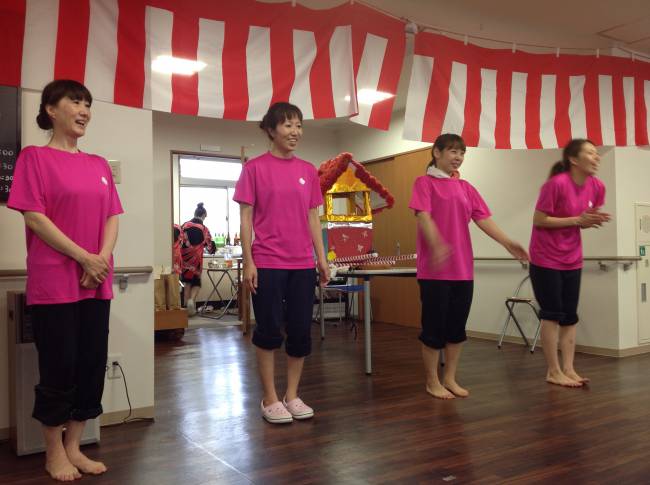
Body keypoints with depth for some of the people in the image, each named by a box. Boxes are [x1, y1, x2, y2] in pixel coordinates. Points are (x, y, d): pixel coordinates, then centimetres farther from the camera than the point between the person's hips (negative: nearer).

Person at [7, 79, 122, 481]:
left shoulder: (99, 165, 14)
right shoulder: (34, 157, -2)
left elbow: (112, 217, 10)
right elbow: (35, 218, -10)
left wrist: (102, 258, -8)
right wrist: (83, 258, -15)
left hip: (96, 283, 6)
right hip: (54, 283, -5)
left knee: (93, 365, 8)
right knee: (59, 367, 2)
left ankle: (74, 447, 23)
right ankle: (55, 453, 20)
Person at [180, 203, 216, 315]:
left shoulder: (185, 225, 1)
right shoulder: (204, 229, -2)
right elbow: (210, 247, 5)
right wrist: (213, 249, 26)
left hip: (184, 258, 2)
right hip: (196, 259, -2)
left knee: (187, 281, 15)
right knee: (196, 281, 13)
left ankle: (186, 305, 15)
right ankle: (192, 300, -12)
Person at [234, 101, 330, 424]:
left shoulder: (308, 171, 9)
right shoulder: (255, 168, -3)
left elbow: (313, 218, 12)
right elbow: (246, 218, -4)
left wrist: (322, 258, 8)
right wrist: (248, 262, -9)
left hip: (302, 264, 4)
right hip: (267, 263, -4)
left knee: (301, 332, 7)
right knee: (269, 331, 2)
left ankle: (292, 396, 23)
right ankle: (270, 399, 17)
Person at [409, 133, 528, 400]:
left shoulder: (466, 188, 15)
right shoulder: (425, 182, -1)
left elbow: (483, 219, 7)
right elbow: (424, 216, -14)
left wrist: (508, 243, -8)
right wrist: (437, 245, -32)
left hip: (463, 268, 6)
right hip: (435, 269, -6)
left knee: (457, 326, 11)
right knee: (434, 326, 1)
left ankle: (450, 378, 23)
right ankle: (432, 381, 15)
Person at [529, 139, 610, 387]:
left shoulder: (597, 187, 0)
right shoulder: (557, 183, -20)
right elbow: (538, 220, -18)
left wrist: (594, 220, -11)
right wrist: (577, 220, -21)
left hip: (572, 260, 7)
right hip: (546, 260, -6)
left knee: (570, 316, 8)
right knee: (552, 314, -2)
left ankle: (568, 369, 15)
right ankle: (554, 371, 8)